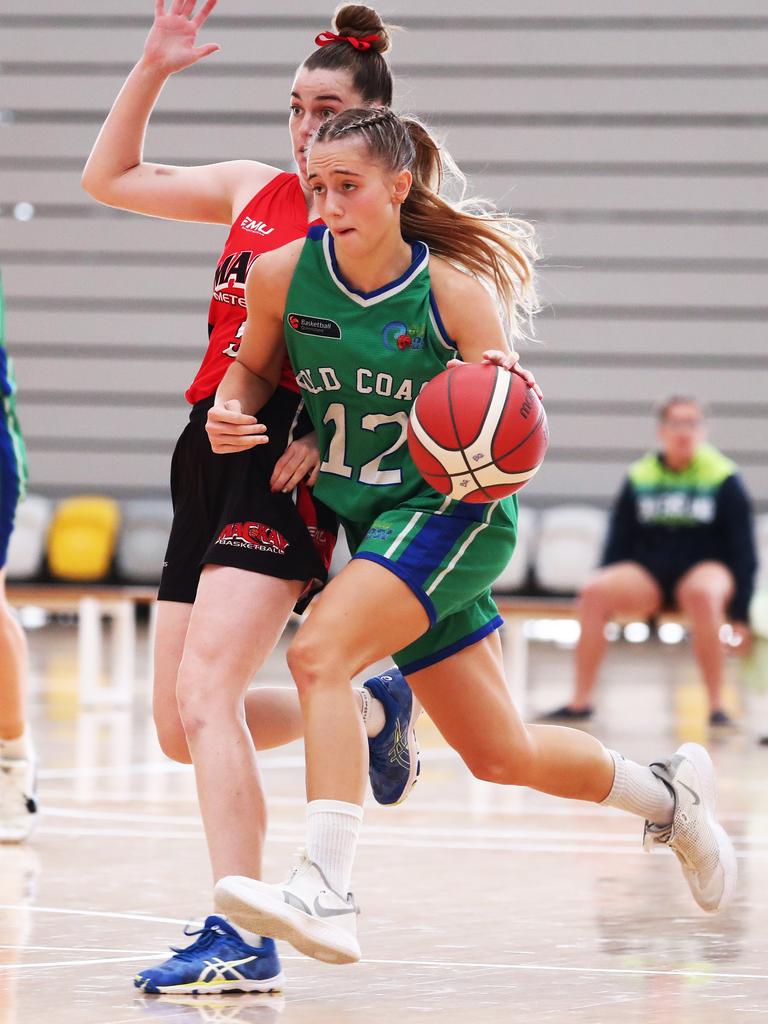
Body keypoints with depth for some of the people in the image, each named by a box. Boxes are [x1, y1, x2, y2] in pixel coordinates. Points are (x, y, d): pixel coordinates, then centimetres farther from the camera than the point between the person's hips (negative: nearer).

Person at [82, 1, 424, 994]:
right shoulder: (252, 189, 15)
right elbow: (108, 178, 21)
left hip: (288, 468, -7)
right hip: (211, 454, 7)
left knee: (203, 696, -20)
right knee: (179, 728, 10)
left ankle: (241, 939, -20)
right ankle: (371, 708, 34)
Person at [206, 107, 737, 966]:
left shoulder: (455, 289, -16)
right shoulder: (283, 274, -6)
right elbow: (255, 363, 14)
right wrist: (230, 409, -7)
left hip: (454, 510, -5)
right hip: (368, 520, 5)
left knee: (319, 653, -30)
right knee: (500, 756, 15)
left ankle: (325, 893, -37)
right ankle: (667, 793, 42)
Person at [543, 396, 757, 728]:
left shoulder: (724, 479, -3)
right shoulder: (639, 478, 4)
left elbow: (743, 551, -4)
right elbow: (618, 542, 10)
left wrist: (741, 615, -10)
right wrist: (609, 595, 2)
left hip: (706, 568, -3)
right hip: (648, 574, 3)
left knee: (702, 594, -40)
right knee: (594, 591, -26)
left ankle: (716, 706, -32)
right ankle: (581, 701, -19)